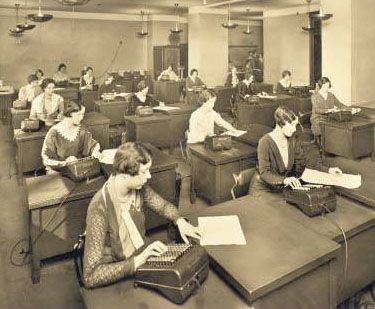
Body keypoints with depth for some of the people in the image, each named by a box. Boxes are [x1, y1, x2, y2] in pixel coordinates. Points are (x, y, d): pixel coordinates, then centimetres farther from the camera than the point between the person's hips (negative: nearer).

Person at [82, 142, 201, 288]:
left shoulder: (140, 188, -9)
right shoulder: (99, 209, -28)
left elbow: (164, 206, 12)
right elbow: (90, 276, -29)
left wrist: (180, 221, -7)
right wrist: (137, 261, -35)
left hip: (144, 254, 6)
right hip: (119, 274, -6)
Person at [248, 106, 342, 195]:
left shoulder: (292, 140, 0)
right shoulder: (265, 142, -20)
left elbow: (305, 159, 12)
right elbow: (264, 173, -26)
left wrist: (327, 169, 1)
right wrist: (284, 179, -42)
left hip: (283, 187, 6)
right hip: (263, 188, -6)